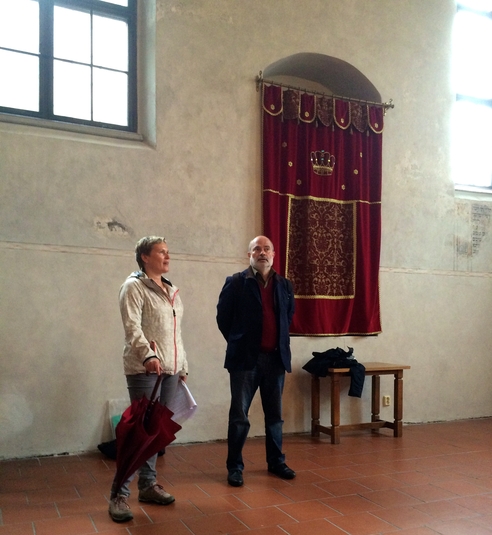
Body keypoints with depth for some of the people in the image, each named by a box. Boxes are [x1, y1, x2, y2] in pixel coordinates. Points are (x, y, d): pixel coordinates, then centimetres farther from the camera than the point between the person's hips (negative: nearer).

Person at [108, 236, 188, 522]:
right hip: (144, 368, -7)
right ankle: (119, 494, 1)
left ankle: (148, 484, 21)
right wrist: (148, 354, -32)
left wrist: (183, 366, 18)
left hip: (170, 368, 7)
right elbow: (132, 327, -18)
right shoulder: (134, 286, -5)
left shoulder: (171, 290, 17)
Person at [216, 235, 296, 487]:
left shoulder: (284, 285, 8)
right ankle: (235, 466, 15)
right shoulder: (235, 283, -4)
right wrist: (238, 343, 3)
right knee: (239, 416, 3)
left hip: (276, 357, 4)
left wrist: (280, 343, 12)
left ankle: (276, 461, 27)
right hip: (245, 357, -3)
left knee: (275, 414, 13)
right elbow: (223, 318, 0)